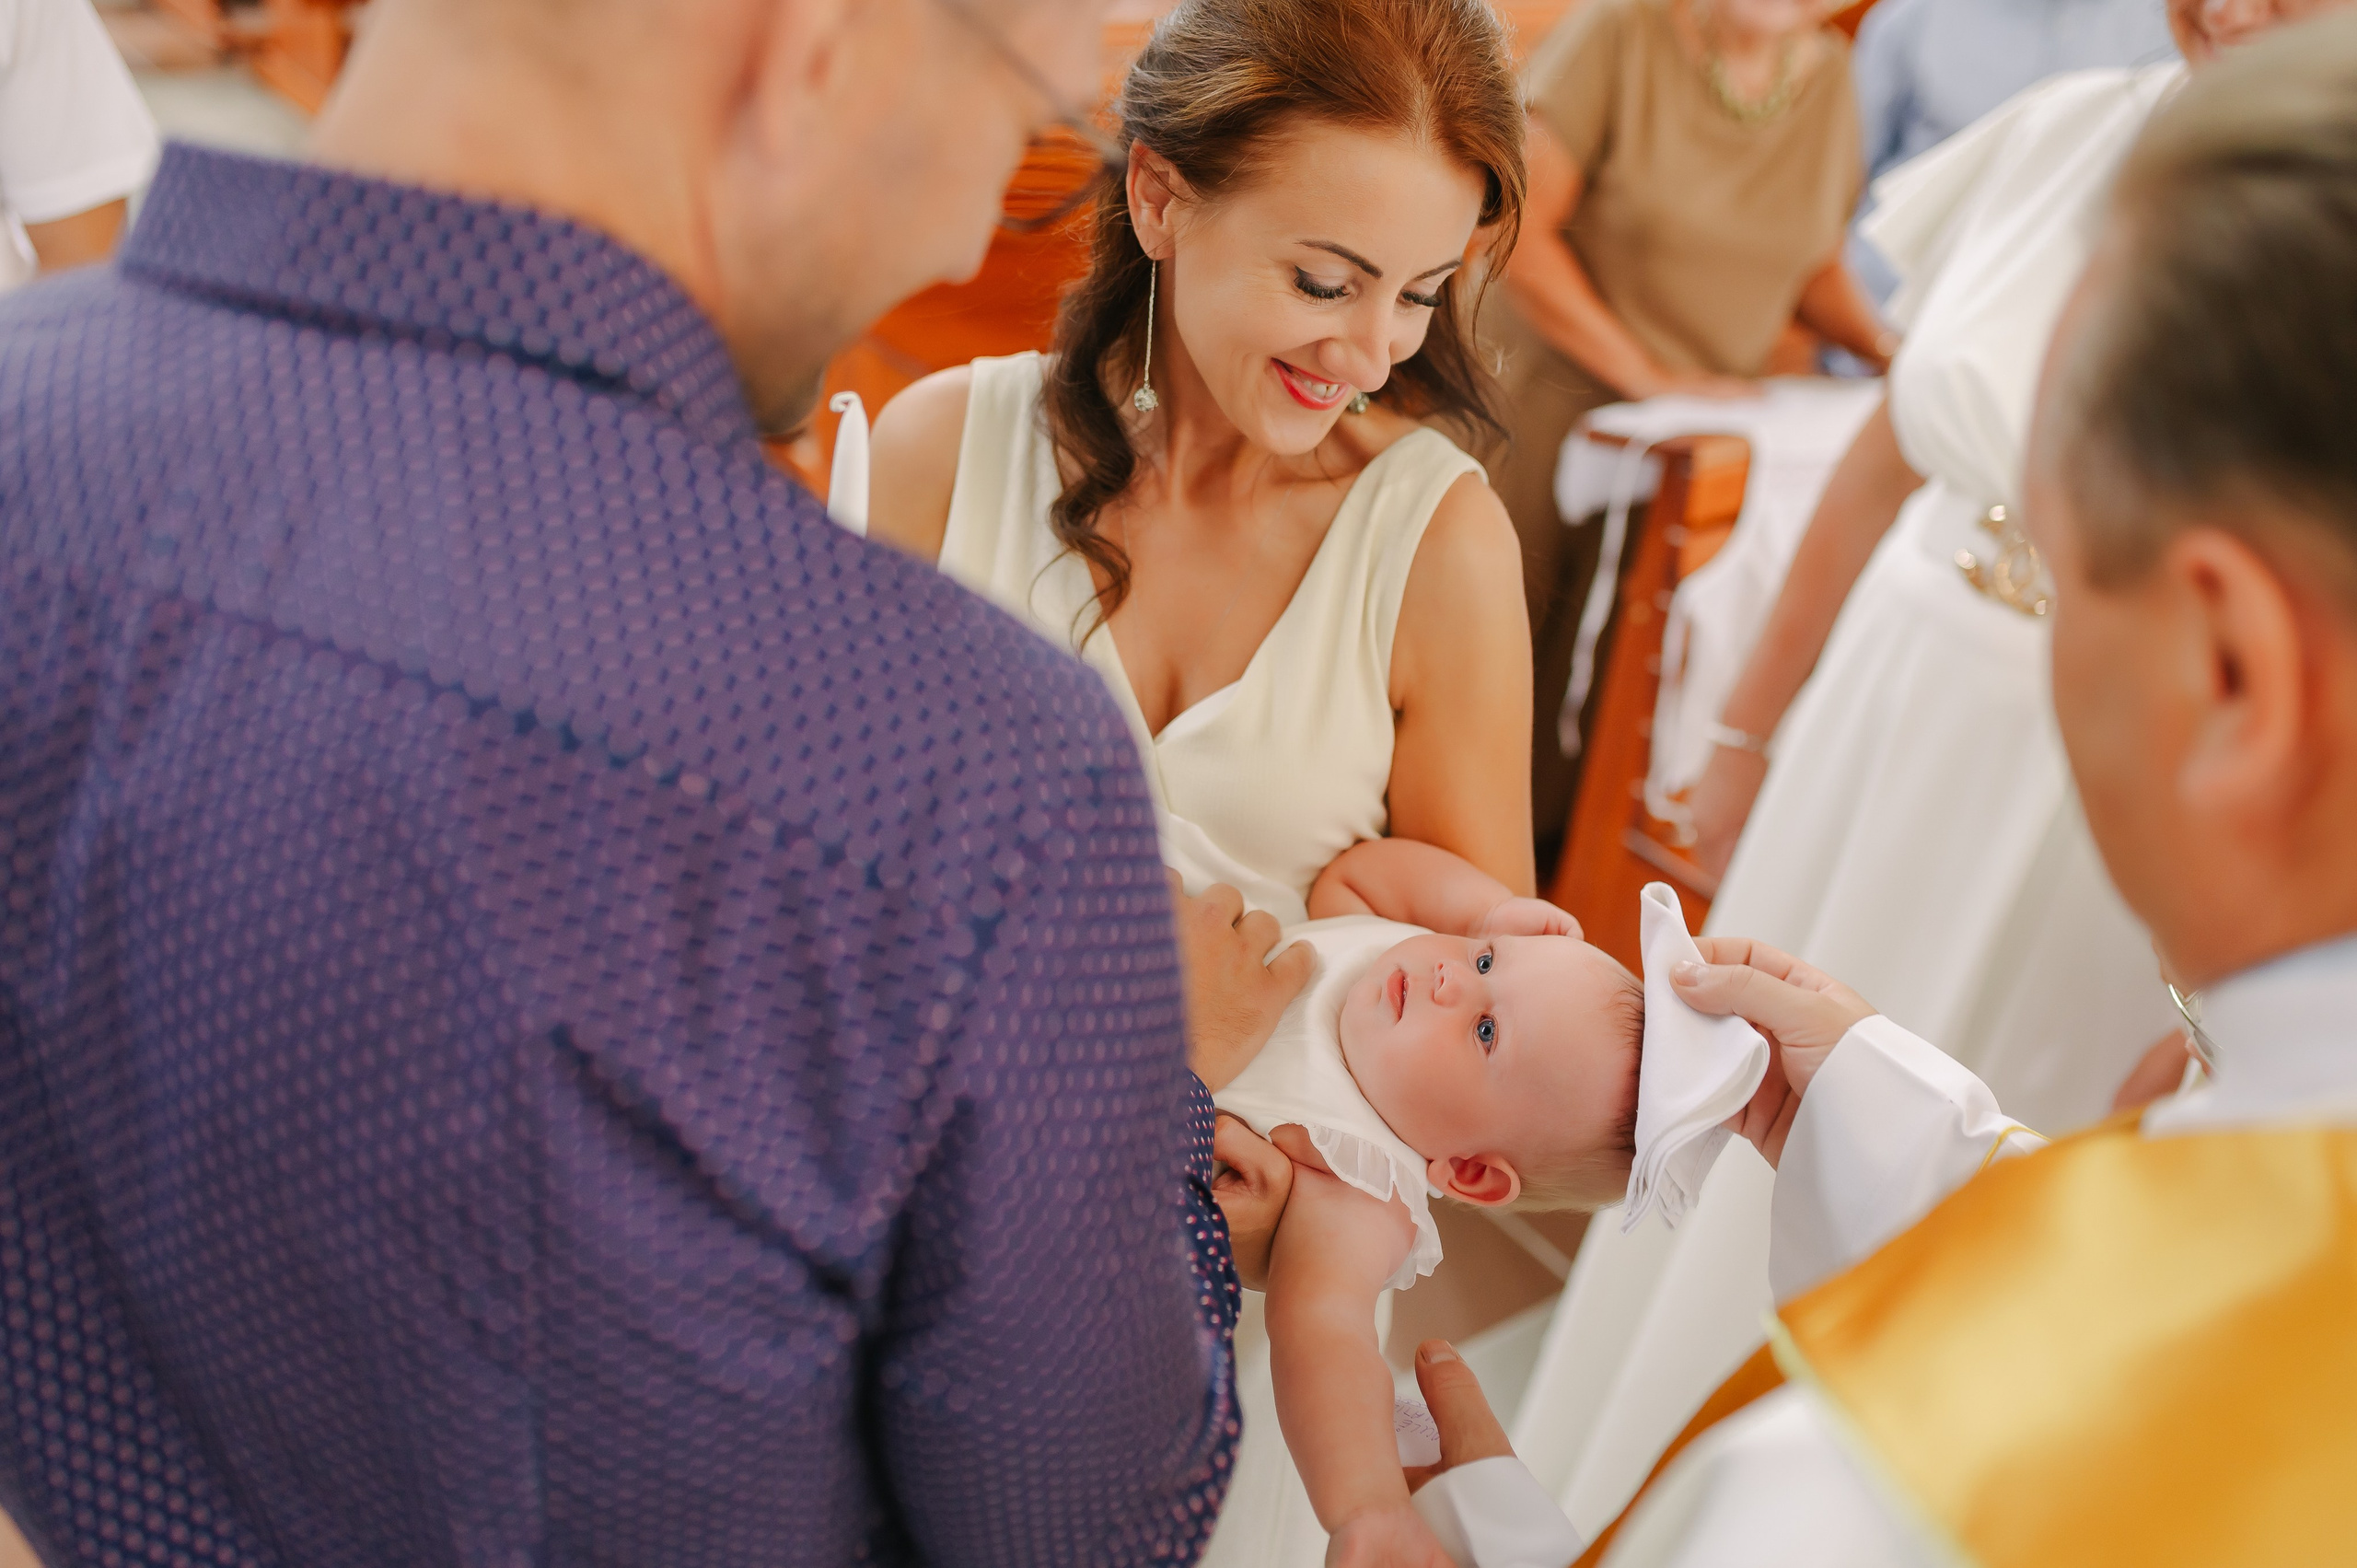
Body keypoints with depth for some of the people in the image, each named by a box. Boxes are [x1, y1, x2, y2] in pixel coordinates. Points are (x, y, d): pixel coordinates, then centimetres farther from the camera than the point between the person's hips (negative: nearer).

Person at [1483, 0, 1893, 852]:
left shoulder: (1829, 75, 6)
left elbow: (1814, 264, 18)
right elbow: (1516, 231, -16)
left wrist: (1883, 346, -2)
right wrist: (1651, 378, -16)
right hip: (1557, 393, -4)